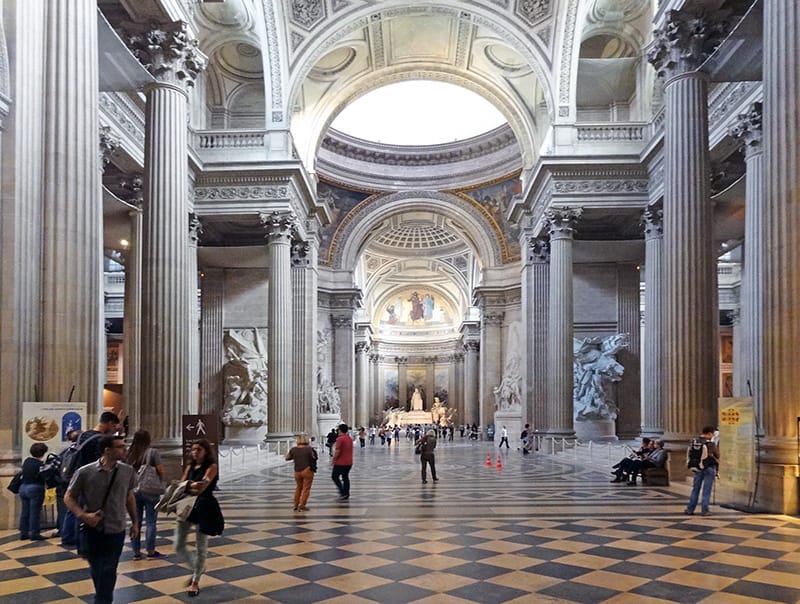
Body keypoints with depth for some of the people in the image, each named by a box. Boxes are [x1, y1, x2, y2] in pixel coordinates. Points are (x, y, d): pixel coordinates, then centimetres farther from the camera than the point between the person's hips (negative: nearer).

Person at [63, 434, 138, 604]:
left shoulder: (127, 472, -4)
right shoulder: (85, 472, -13)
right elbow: (68, 497, -3)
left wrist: (135, 522, 13)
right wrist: (83, 515, -18)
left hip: (115, 531, 0)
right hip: (91, 530, 0)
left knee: (108, 572, -3)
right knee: (96, 570, 16)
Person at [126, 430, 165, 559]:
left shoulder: (129, 454, 4)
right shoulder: (153, 452, -8)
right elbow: (160, 471, -11)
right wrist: (160, 483, 6)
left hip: (133, 491, 4)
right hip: (150, 491, -4)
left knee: (136, 521, 10)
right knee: (151, 522, 4)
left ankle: (136, 552, 14)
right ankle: (151, 551, 9)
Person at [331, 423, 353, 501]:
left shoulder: (340, 439, -17)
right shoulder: (350, 438, 10)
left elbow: (337, 451, -21)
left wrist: (334, 459, -6)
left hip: (340, 462, -8)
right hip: (349, 462, 8)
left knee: (335, 476, 4)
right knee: (345, 478, 13)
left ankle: (343, 492, -7)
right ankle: (346, 495, 13)